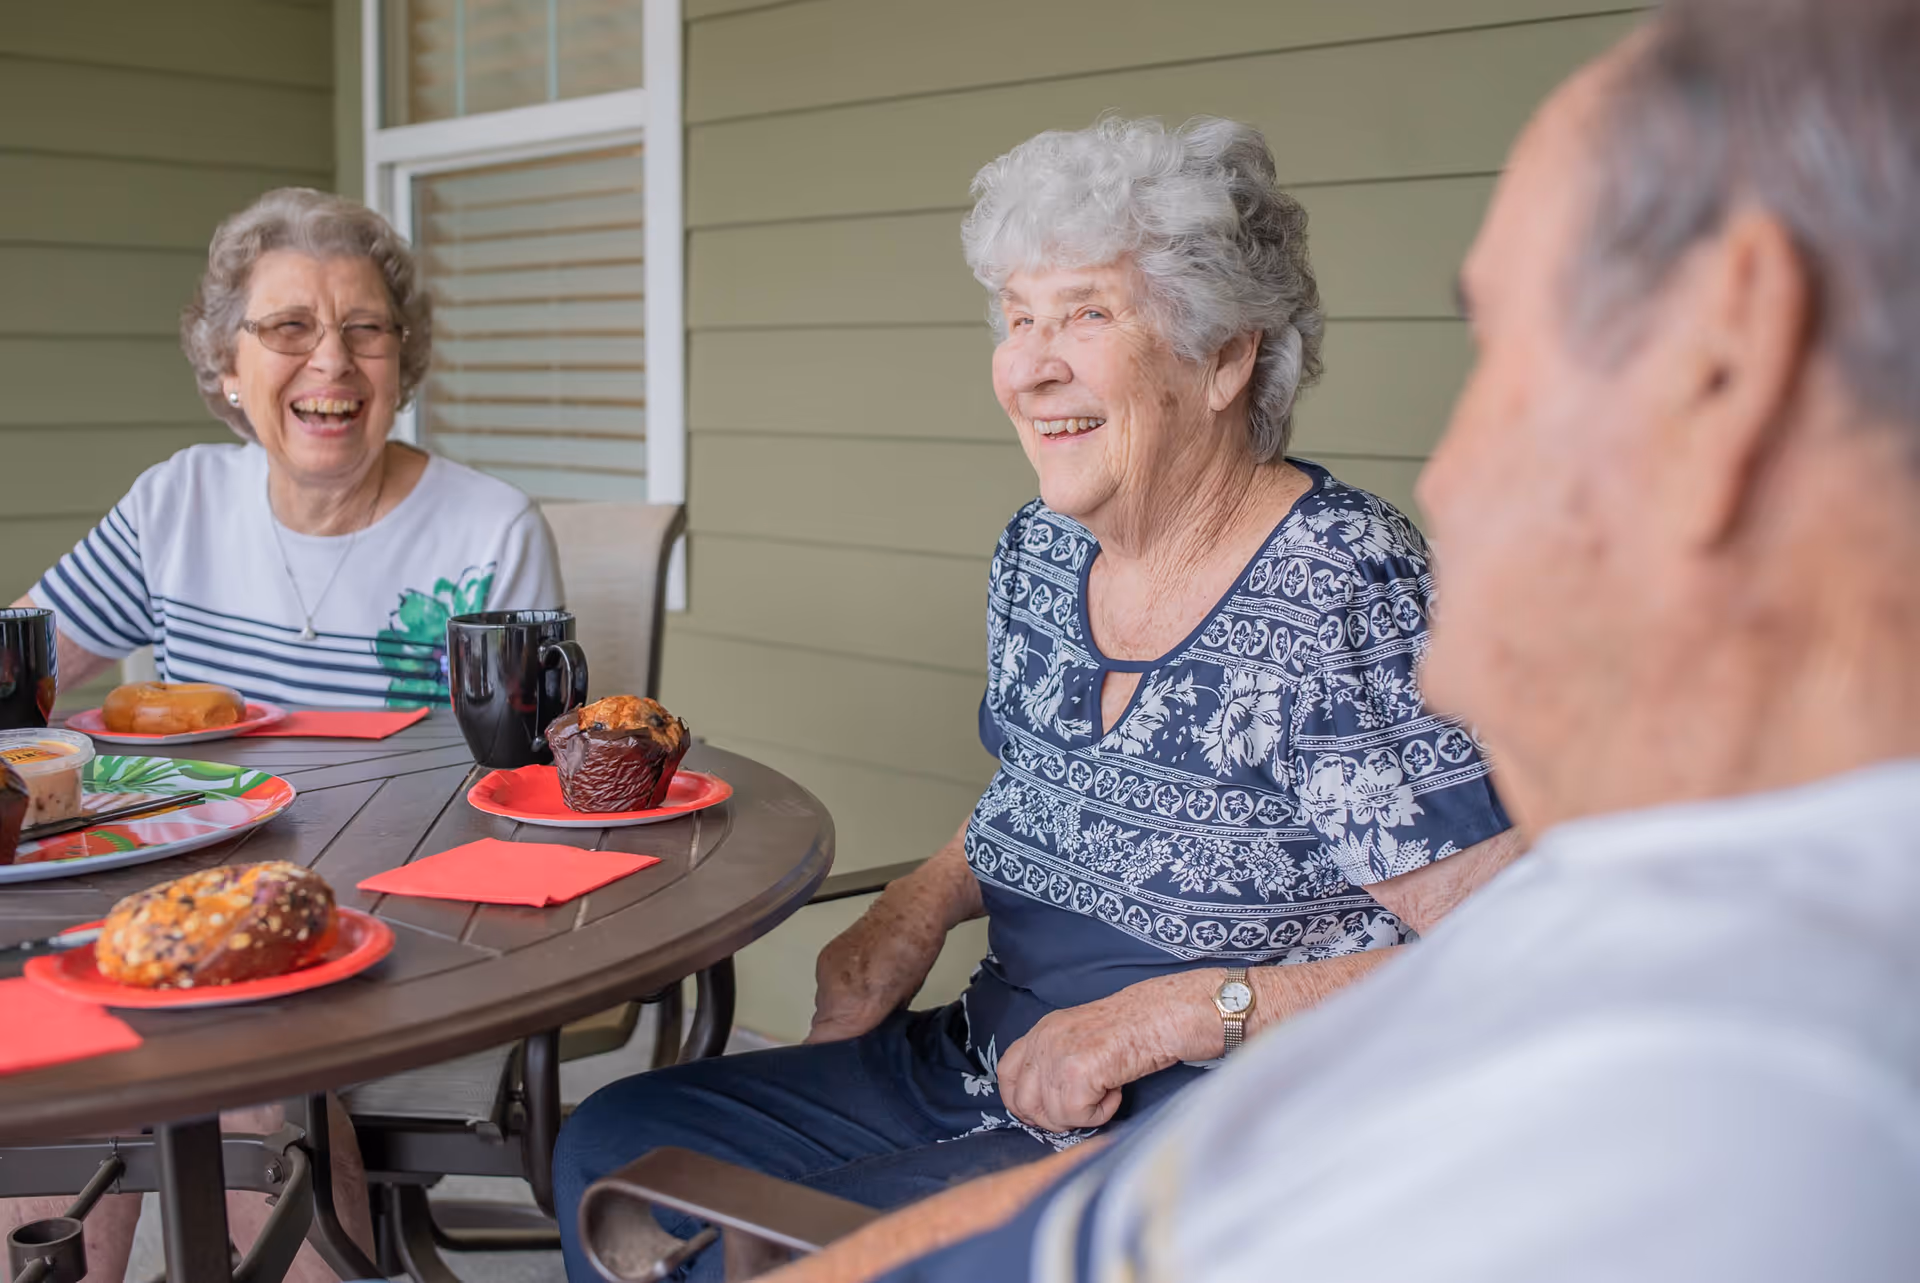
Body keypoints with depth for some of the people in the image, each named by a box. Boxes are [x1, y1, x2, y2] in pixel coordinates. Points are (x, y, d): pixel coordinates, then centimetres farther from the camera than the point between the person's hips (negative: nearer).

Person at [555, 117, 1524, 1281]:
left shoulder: (1351, 591, -19)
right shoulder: (1038, 555, 5)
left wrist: (1174, 1012, -23)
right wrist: (921, 905, 3)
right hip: (987, 1073, 8)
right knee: (611, 1151, 6)